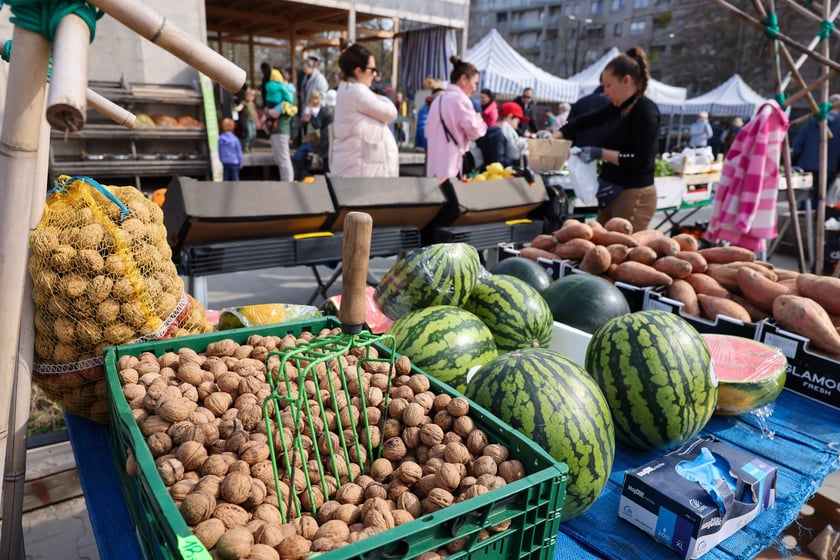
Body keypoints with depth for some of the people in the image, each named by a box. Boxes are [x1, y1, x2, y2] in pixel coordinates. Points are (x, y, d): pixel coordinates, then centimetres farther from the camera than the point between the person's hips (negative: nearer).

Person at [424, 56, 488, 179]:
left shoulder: (438, 99, 17)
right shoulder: (460, 99, -8)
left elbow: (428, 132, 23)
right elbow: (474, 131, -8)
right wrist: (480, 121, 10)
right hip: (451, 164, -8)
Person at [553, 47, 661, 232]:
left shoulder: (646, 110, -14)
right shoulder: (616, 108, 9)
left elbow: (642, 160, -22)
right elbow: (584, 122, 20)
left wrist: (601, 153, -21)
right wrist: (554, 137, 8)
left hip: (633, 196, -8)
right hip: (610, 192, 8)